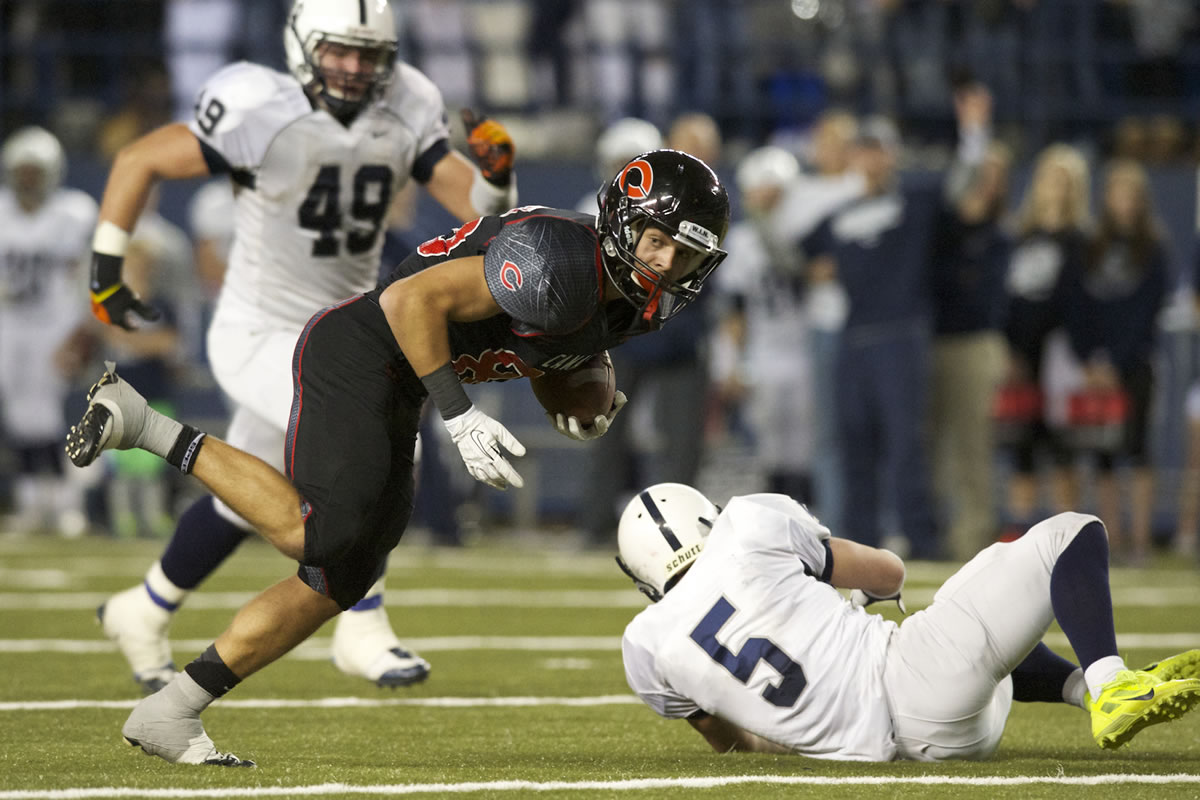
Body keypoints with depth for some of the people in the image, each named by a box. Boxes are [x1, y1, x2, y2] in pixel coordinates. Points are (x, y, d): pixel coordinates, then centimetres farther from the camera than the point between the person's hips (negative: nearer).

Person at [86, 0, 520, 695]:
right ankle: (365, 633, -12)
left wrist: (498, 171, -27)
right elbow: (140, 161, -11)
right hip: (262, 337, -6)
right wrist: (106, 268, -10)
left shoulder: (406, 117, -4)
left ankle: (144, 613, 41)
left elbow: (476, 208, -5)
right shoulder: (267, 116, -19)